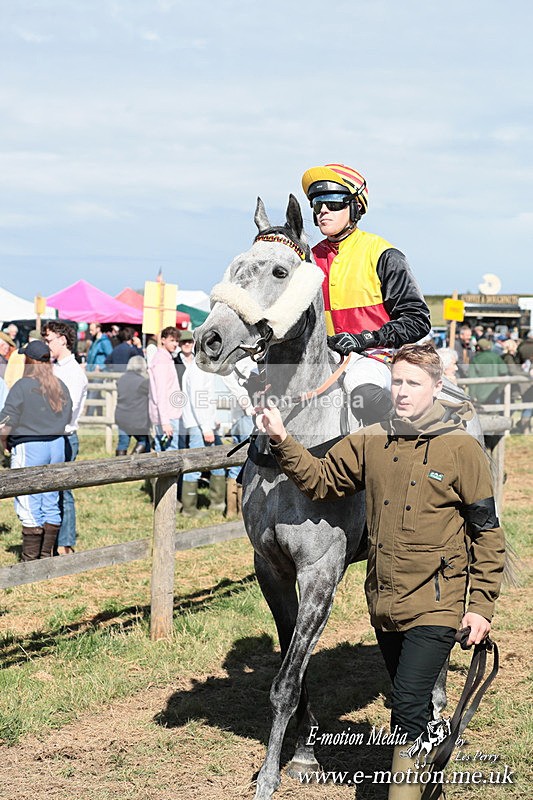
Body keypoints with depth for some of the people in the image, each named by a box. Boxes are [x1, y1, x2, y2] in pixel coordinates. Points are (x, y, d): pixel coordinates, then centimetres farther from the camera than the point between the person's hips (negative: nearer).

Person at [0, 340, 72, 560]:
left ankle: (30, 559, -1)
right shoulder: (60, 386, 7)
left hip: (28, 449, -6)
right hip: (57, 446, 6)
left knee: (29, 508, -2)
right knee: (51, 505, 11)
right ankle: (47, 555, 17)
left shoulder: (22, 386, -12)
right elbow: (67, 419, 13)